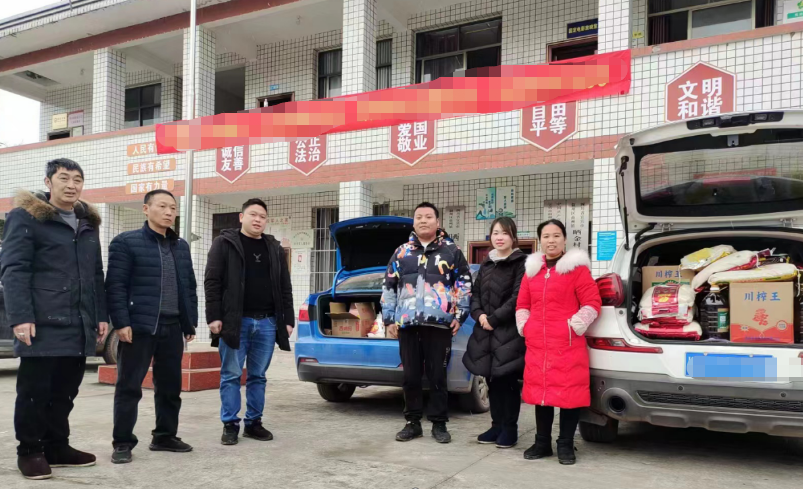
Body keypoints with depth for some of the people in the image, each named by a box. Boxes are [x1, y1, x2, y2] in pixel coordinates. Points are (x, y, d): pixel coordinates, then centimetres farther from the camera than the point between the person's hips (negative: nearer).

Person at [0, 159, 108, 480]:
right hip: (43, 324, -6)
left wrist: (100, 315, 14)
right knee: (35, 389, 2)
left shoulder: (88, 222, 18)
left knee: (66, 390, 12)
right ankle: (30, 451, 15)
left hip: (79, 325, 6)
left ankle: (57, 446, 24)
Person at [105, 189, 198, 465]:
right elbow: (115, 286, -8)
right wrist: (121, 323, -15)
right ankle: (122, 443, 10)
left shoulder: (181, 246, 16)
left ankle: (165, 437, 24)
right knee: (129, 387, 0)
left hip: (173, 327, 6)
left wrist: (191, 323, 12)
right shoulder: (126, 242, -1)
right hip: (139, 326, -5)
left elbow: (189, 287, 17)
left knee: (170, 387, 11)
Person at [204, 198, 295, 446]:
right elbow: (212, 282, -3)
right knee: (231, 375, 2)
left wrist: (288, 320, 7)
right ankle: (230, 425, 10)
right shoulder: (224, 243, 3)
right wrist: (214, 316, -12)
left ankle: (253, 423, 18)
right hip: (235, 321, -3)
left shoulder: (275, 248, 15)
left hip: (267, 323, 4)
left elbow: (285, 287, 14)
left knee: (258, 377, 9)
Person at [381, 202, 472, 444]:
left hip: (440, 324, -2)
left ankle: (439, 423, 14)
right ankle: (413, 422, 19)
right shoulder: (402, 252, 13)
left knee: (437, 376, 2)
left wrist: (459, 315, 0)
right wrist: (389, 318, 8)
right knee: (411, 376, 7)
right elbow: (389, 287, 14)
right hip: (407, 324, 2)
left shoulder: (451, 251, 7)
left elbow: (465, 284, 7)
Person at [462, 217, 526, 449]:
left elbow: (517, 298, -12)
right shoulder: (486, 265, 16)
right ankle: (497, 426, 21)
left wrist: (494, 318, -14)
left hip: (509, 332, -6)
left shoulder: (521, 263, -4)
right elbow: (475, 294, 15)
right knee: (493, 381, 10)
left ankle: (510, 429, 8)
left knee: (508, 381, -2)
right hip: (486, 332, 6)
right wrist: (479, 315, -5)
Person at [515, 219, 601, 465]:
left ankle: (566, 445, 12)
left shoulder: (577, 267, -4)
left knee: (569, 392, -1)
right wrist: (525, 327, 6)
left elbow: (592, 303, -7)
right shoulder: (532, 269, 12)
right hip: (537, 344, 5)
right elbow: (522, 303, 17)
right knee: (540, 390, 11)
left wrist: (574, 327, -11)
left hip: (568, 344, -5)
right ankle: (542, 442, 22)